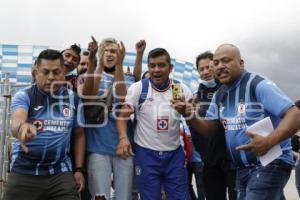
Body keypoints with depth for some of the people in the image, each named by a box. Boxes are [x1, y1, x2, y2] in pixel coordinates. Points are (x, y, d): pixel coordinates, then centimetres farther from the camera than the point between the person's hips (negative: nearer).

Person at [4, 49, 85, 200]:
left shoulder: (73, 99, 3)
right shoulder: (24, 96, -6)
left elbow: (79, 135, 10)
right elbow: (16, 121, -26)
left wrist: (79, 169, 4)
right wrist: (22, 127, -49)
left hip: (61, 172, 2)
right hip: (24, 172, -1)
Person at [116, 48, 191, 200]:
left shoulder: (182, 89, -1)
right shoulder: (138, 88, -5)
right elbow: (123, 114, -4)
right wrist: (123, 137, -22)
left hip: (175, 154, 2)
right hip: (146, 154, -1)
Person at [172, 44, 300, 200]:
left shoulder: (258, 85, -14)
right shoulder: (219, 95, 9)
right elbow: (208, 128, 13)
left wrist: (269, 141, -36)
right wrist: (189, 116, -7)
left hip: (270, 163, -7)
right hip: (242, 169, 8)